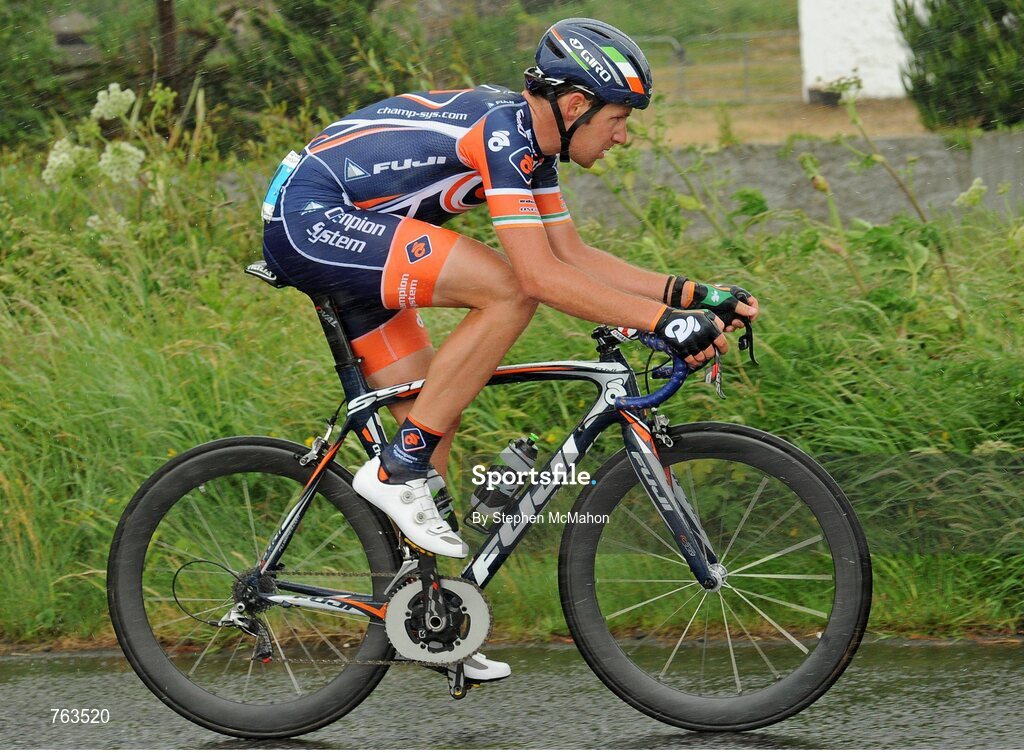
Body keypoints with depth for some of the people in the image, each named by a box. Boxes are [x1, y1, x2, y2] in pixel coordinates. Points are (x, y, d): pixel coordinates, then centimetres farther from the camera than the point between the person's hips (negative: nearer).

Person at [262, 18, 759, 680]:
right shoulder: (502, 131, -20)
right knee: (508, 292, -22)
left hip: (333, 234, 11)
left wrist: (692, 294, 7)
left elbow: (574, 255, 15)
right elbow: (539, 274, -27)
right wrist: (663, 321, -27)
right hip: (312, 219, -11)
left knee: (433, 417, 10)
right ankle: (397, 471, -15)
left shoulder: (532, 142, 10)